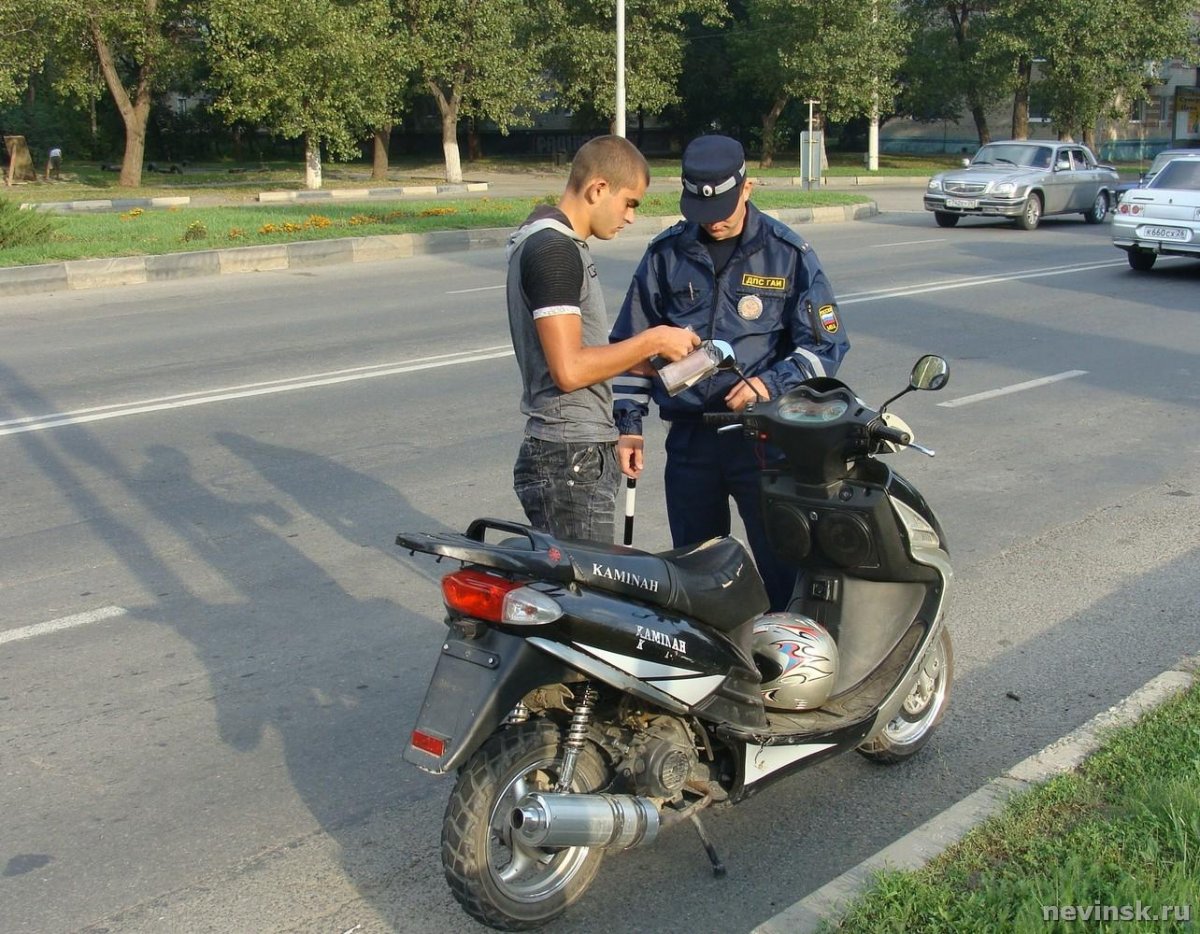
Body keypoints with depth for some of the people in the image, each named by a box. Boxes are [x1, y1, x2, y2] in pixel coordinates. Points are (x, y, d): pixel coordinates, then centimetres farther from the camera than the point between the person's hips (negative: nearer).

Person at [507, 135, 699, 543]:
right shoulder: (554, 250, -17)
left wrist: (650, 358, 10)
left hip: (580, 452, 10)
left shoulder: (553, 240, 15)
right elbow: (569, 369, -24)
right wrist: (652, 340, -14)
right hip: (571, 463, -10)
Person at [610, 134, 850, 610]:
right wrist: (629, 424, 5)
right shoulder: (665, 254, 6)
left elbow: (826, 342, 0)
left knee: (785, 568, -2)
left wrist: (772, 383, -16)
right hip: (688, 440, 3)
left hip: (764, 438, -3)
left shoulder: (787, 252, -1)